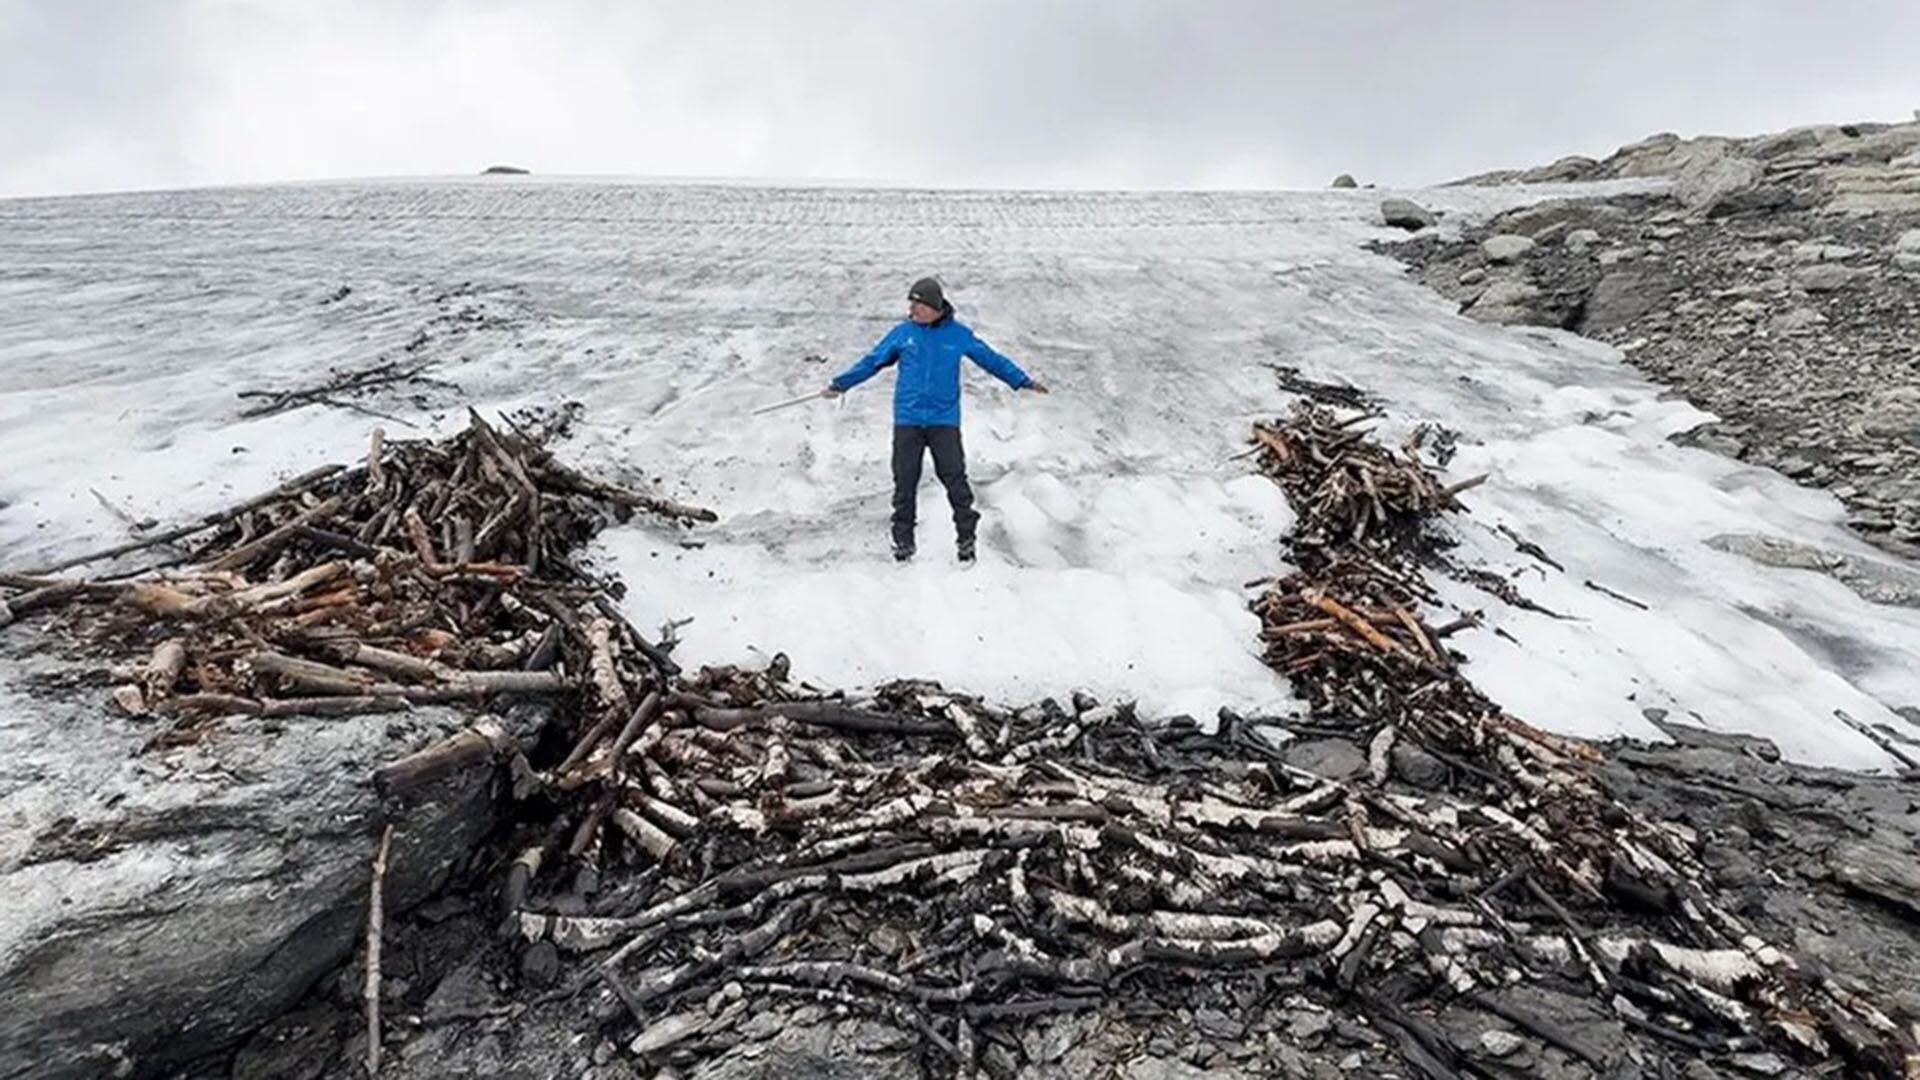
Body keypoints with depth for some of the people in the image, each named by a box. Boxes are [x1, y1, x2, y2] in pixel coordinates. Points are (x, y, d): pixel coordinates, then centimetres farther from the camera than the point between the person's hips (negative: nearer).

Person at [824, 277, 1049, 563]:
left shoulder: (959, 334, 3)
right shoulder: (902, 334, 5)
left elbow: (992, 359, 12)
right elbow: (871, 362, 12)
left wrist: (1024, 381, 11)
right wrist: (840, 384, 10)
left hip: (944, 420, -1)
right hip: (907, 419, 1)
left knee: (955, 478, -4)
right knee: (905, 481, 4)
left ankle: (966, 537, 9)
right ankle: (903, 540, 16)